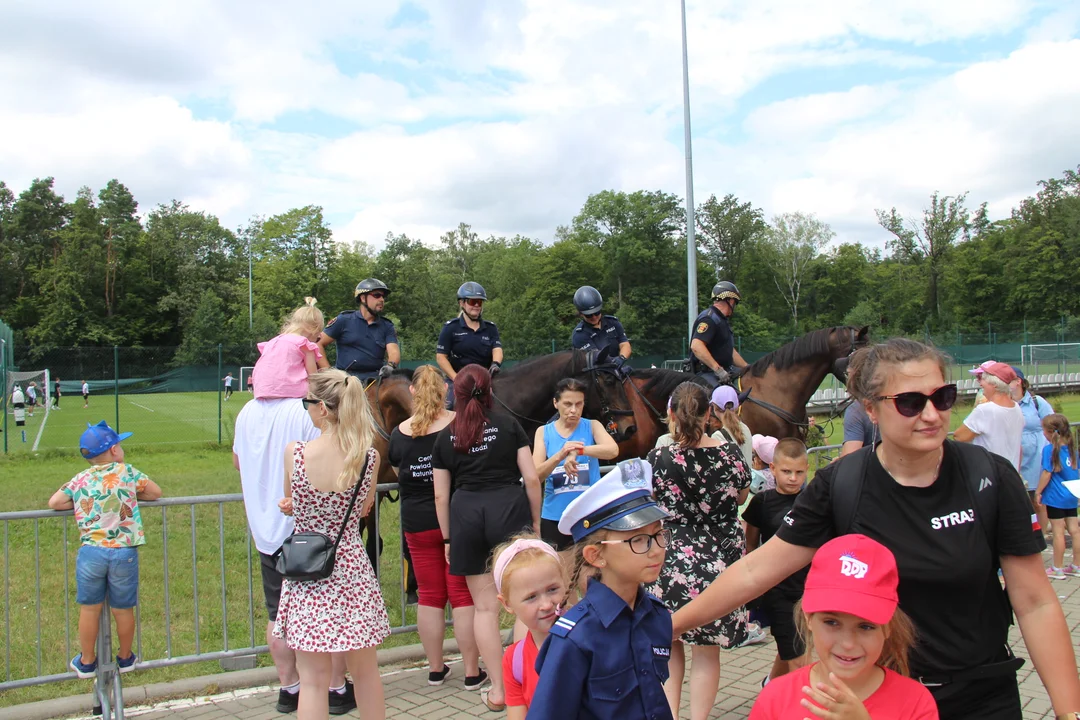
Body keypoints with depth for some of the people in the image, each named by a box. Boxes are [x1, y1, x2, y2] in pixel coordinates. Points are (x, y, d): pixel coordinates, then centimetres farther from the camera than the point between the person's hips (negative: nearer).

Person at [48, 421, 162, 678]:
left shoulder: (80, 480, 7)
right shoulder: (126, 472, 1)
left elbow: (54, 502, 4)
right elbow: (156, 492, 8)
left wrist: (80, 503, 19)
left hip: (91, 552, 2)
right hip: (124, 552, -2)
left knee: (89, 608, 16)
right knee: (123, 609, 14)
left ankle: (87, 662, 30)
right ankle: (125, 658, 31)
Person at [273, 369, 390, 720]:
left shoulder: (294, 453, -14)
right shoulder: (369, 458, -10)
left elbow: (290, 507, 3)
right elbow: (364, 509, 4)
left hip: (307, 574, -1)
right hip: (352, 570, 2)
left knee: (313, 679, 9)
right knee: (366, 671, 19)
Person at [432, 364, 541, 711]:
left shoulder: (445, 436, 8)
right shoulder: (508, 424, 3)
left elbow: (441, 495, 8)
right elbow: (531, 478, -2)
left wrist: (448, 539, 16)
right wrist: (536, 520, 8)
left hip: (465, 514, 2)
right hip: (509, 509, -2)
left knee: (484, 606, 10)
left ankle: (498, 690, 14)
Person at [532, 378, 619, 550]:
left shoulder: (592, 426, 2)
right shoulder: (543, 432, 3)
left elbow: (613, 450, -17)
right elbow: (536, 475, -7)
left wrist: (578, 450, -32)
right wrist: (560, 455, -26)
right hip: (554, 516, 1)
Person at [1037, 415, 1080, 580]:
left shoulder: (1049, 449, -16)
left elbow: (1047, 473, -16)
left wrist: (1038, 492, -7)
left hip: (1055, 496, -7)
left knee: (1058, 531, 0)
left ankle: (1057, 568, 8)